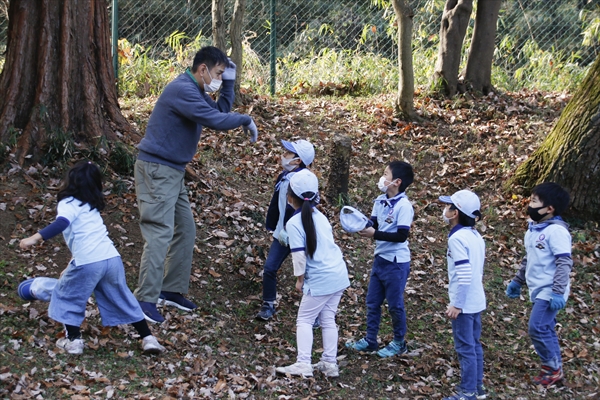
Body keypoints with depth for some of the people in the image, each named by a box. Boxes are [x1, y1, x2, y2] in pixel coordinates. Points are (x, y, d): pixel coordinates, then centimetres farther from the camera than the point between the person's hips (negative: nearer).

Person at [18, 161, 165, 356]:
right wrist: (71, 268, 44)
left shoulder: (69, 203, 4)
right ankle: (148, 338, 20)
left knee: (66, 295, 15)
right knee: (122, 299, 20)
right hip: (112, 258, 7)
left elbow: (61, 223, -19)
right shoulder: (91, 207, 29)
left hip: (88, 263, -7)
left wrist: (36, 237, -25)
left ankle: (74, 340, 10)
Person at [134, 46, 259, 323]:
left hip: (173, 171, 11)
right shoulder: (183, 90, -20)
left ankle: (171, 290, 21)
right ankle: (145, 299, -13)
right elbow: (216, 121, -25)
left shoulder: (196, 91, 14)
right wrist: (246, 121, -10)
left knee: (185, 230, 13)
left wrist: (229, 82, 9)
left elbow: (220, 111, 18)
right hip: (156, 169, -11)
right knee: (160, 233, -14)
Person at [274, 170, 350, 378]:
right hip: (339, 274, 7)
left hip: (319, 280, -7)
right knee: (328, 319, 13)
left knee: (304, 320, 2)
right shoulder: (320, 216, 10)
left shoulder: (294, 223, -11)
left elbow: (299, 254, -15)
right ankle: (330, 363, 13)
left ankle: (303, 364, -6)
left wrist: (299, 279, -2)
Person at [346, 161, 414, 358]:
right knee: (372, 302, 15)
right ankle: (370, 341, 28)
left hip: (396, 262, -8)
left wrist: (375, 234, -25)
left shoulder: (404, 206, -20)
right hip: (380, 258, 8)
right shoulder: (380, 201, 2)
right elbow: (373, 224, 8)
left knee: (395, 305, 6)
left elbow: (401, 236, -24)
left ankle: (399, 343, 23)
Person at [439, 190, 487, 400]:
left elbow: (464, 276, -24)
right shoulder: (476, 236, 8)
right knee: (474, 345, 16)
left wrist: (456, 304, -19)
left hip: (464, 303, -9)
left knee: (465, 348, -1)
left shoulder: (457, 238, -19)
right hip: (476, 301, 9)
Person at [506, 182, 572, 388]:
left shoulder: (556, 230, -18)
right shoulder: (534, 228, 11)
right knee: (545, 329, 12)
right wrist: (517, 281, 25)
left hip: (549, 292, -9)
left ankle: (553, 368, 2)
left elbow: (564, 262, -21)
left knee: (538, 328, -11)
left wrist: (558, 292, -26)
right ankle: (553, 368, 21)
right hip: (538, 290, 9)